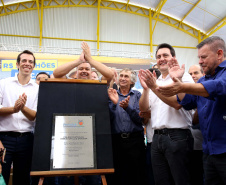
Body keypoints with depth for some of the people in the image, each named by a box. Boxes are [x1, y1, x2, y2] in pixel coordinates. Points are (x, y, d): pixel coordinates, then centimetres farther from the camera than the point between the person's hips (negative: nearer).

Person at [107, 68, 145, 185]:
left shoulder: (137, 95, 6)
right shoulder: (112, 95, 10)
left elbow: (140, 118, -5)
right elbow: (108, 118, 0)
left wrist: (127, 107, -20)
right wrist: (114, 103, -15)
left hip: (135, 140, -1)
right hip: (115, 139, 1)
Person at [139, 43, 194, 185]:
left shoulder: (183, 77, 0)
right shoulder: (154, 82, 16)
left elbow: (177, 103, -16)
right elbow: (143, 108, 8)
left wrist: (154, 87, -17)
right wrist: (146, 88, -7)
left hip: (177, 137, -6)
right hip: (157, 137, 6)